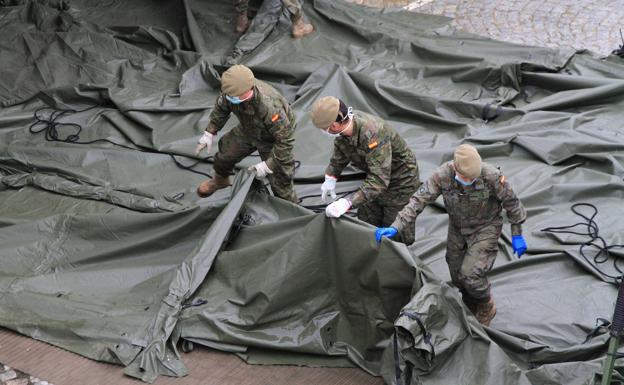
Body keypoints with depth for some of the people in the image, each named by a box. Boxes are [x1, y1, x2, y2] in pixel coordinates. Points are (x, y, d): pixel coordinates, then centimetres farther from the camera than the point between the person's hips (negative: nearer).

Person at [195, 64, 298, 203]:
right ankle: (220, 180, 53)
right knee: (226, 153, 19)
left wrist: (268, 165, -31)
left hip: (273, 139, -6)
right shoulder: (233, 91, -28)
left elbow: (285, 140, -36)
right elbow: (221, 107, -2)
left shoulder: (270, 107, -47)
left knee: (280, 183, -3)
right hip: (248, 130, 6)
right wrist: (210, 132, -1)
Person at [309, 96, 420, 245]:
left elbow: (379, 180, -45)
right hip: (377, 176, 8)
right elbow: (340, 151, 7)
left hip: (400, 181, -8)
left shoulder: (373, 135, -41)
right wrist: (331, 177, -8)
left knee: (396, 235, 0)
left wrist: (347, 203, -51)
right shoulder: (344, 125, -16)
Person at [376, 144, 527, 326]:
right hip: (457, 228, 4)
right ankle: (471, 310, 42)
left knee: (470, 274, -17)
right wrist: (395, 227, -32)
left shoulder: (491, 176, -30)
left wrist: (517, 235, -6)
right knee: (457, 276, 13)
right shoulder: (442, 175, -26)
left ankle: (486, 311, 14)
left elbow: (511, 202, -14)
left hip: (485, 228, -4)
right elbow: (418, 201, -23)